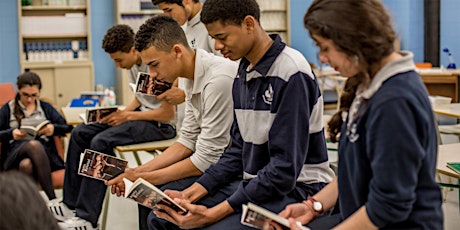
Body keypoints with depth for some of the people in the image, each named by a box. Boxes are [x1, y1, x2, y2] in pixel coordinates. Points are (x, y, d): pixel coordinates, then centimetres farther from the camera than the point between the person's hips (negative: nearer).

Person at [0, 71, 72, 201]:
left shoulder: (46, 107, 24)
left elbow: (67, 128, 14)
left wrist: (54, 128, -8)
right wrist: (11, 133, -12)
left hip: (43, 153, 1)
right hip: (15, 153, -1)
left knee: (26, 164, -38)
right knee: (34, 145, -39)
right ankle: (52, 198, -47)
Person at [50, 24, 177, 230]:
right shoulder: (133, 65, 7)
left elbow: (168, 113, -20)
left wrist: (128, 116, -18)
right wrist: (121, 113, 0)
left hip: (161, 125, -10)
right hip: (141, 116, 10)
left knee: (101, 142, -27)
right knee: (80, 133, 0)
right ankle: (70, 203, 5)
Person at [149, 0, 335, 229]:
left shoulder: (291, 73, -19)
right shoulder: (243, 73, 6)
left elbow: (285, 169, -21)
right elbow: (238, 150, 11)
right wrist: (191, 194, -1)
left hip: (296, 188, -8)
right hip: (251, 182, 8)